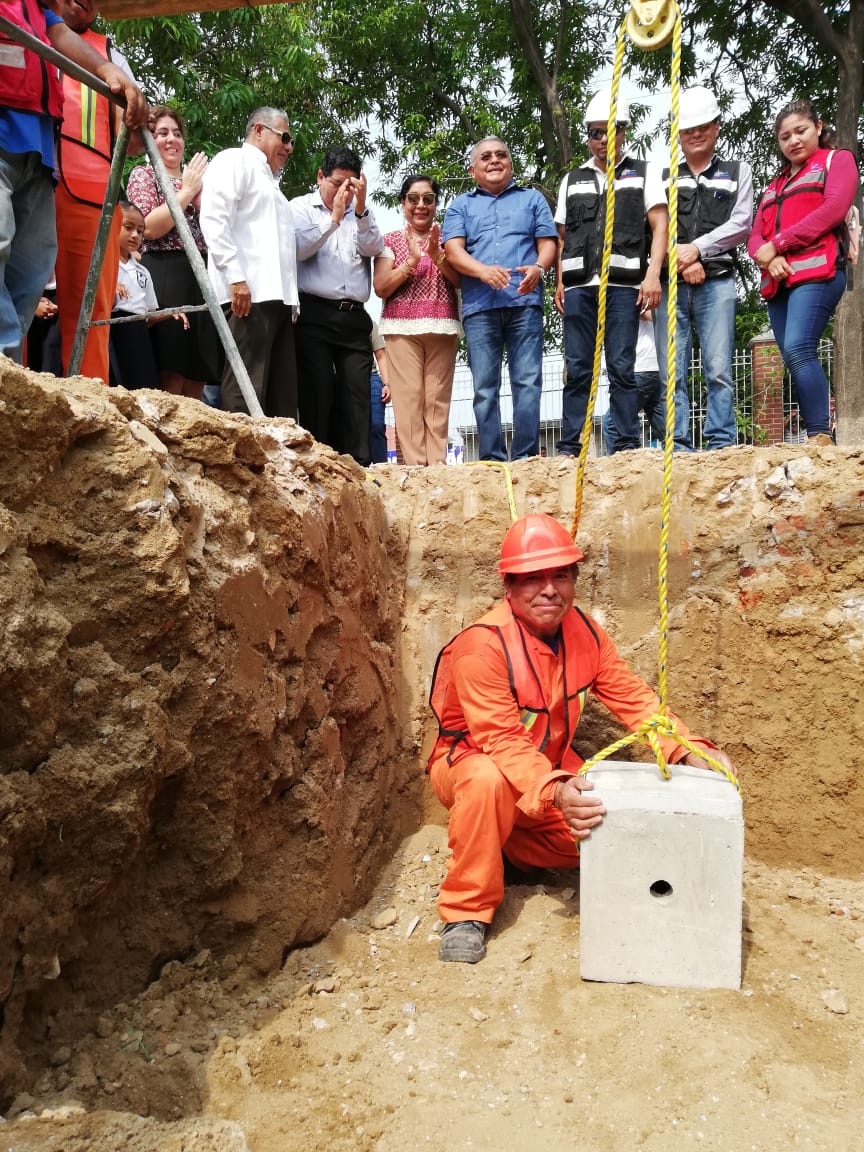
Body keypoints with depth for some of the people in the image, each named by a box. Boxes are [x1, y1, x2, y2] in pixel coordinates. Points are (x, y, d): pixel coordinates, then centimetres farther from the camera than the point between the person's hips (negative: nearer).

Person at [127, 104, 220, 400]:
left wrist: (200, 193, 6)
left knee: (197, 377, 1)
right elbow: (150, 228, -10)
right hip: (164, 278, -6)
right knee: (171, 378, -14)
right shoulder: (143, 174, 7)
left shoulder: (193, 178, 24)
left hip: (201, 277, 6)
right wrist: (186, 191, -6)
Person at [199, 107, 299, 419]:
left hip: (278, 297, 9)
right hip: (249, 295, -9)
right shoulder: (234, 161, 5)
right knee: (245, 393, -14)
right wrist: (235, 277, -20)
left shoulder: (269, 180, 32)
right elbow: (213, 219, -10)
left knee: (282, 396, 3)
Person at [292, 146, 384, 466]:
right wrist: (333, 217, -11)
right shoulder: (301, 207, 11)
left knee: (357, 395, -3)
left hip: (355, 317, 3)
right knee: (318, 394, -7)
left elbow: (374, 248, 3)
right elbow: (298, 248, -6)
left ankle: (358, 467, -4)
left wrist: (360, 208, -9)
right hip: (315, 315, -3)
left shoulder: (361, 212, 20)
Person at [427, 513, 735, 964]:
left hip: (553, 768, 6)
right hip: (470, 762, -6)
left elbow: (632, 697, -7)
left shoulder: (584, 632, -7)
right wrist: (554, 791, -48)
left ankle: (509, 845, 14)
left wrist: (688, 749, -22)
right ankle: (466, 913, -18)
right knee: (488, 780, -39)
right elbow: (501, 740, -33)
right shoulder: (483, 644, -28)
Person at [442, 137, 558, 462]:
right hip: (479, 305, 0)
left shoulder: (532, 199, 23)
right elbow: (453, 250, 5)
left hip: (524, 302, 0)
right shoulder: (461, 205, 20)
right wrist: (483, 271, -15)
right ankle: (492, 461, -2)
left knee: (528, 382, -9)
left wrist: (538, 268, -11)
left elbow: (547, 243, 13)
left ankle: (525, 458, -8)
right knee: (484, 388, -4)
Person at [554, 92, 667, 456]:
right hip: (578, 286, 2)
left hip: (623, 285, -2)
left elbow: (660, 225, 5)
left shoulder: (644, 173, 14)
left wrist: (653, 274, -8)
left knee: (621, 368, -5)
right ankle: (569, 446, 0)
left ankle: (628, 445, -2)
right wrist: (560, 283, 7)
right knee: (577, 369, -1)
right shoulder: (572, 180, 21)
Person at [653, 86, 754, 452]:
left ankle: (722, 444, -8)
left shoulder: (737, 171, 17)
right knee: (671, 371, -5)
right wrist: (680, 259, -10)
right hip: (671, 284, 1)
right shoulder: (664, 176, 18)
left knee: (718, 369, -9)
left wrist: (697, 248, -8)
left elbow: (741, 224, 4)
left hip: (716, 281, -1)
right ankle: (678, 446, -3)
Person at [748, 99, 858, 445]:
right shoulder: (775, 186, 30)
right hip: (778, 281, 6)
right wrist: (767, 257, -7)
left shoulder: (837, 160, 14)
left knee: (798, 350, -25)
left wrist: (777, 243, -8)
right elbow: (755, 236, 18)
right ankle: (816, 437, -5)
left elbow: (833, 209, -5)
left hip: (817, 271, -6)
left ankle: (821, 436, -27)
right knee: (794, 360, -3)